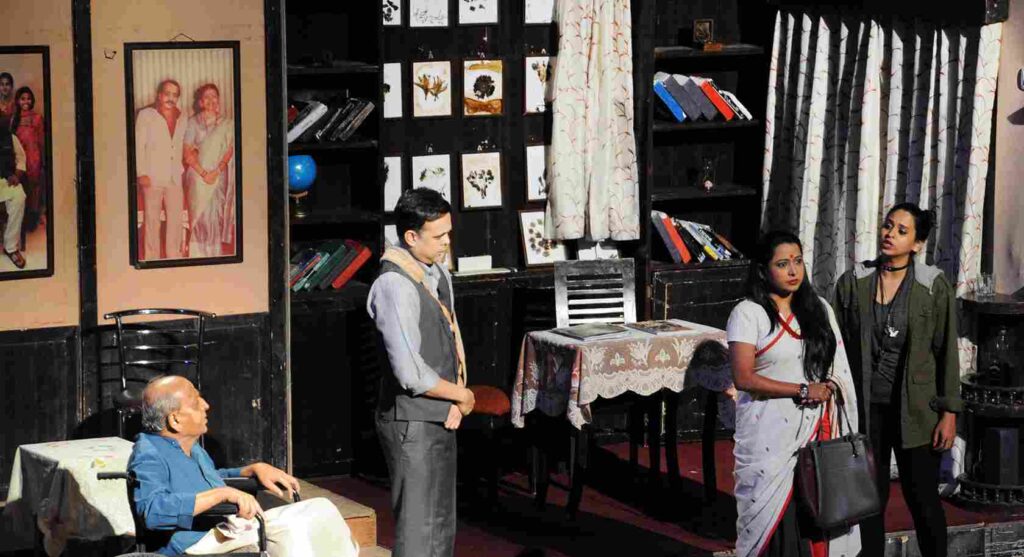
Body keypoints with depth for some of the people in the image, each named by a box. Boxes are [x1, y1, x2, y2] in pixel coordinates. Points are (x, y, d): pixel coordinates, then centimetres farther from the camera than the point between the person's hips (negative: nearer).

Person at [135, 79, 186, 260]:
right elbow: (139, 146, -2)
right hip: (153, 177, -4)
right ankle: (151, 258, 3)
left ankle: (174, 257, 14)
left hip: (175, 177, 4)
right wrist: (141, 174, -10)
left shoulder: (180, 118, 15)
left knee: (176, 219, 5)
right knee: (152, 220, -1)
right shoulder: (146, 115, 3)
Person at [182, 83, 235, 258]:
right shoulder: (193, 122, 3)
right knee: (199, 215, -4)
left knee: (216, 216, -1)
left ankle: (215, 254, 5)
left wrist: (216, 172, -10)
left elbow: (229, 151, 4)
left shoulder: (226, 124, 9)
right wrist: (203, 173, -11)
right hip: (197, 175, -1)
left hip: (219, 176, 1)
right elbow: (187, 153, -2)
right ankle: (198, 255, 0)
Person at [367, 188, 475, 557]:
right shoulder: (395, 286, -22)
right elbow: (411, 374, -26)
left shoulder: (437, 272, 6)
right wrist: (462, 396, -11)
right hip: (412, 425, -9)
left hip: (440, 419, 9)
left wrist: (456, 396, -2)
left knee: (442, 525, 19)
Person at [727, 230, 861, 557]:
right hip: (771, 436, -4)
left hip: (816, 432, 4)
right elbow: (743, 378, -13)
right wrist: (803, 391, -13)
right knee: (777, 520, -3)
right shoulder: (748, 313, -5)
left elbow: (838, 372, 16)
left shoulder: (819, 309, 12)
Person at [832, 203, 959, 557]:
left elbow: (947, 352, -2)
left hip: (915, 410, -2)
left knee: (923, 501, 4)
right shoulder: (852, 283, 2)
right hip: (864, 409, 2)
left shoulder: (934, 286, -4)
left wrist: (949, 412, -5)